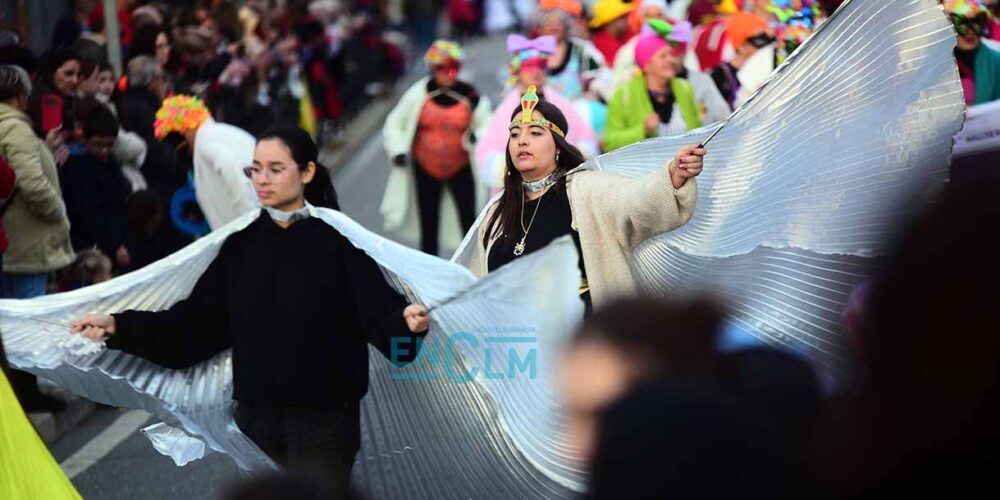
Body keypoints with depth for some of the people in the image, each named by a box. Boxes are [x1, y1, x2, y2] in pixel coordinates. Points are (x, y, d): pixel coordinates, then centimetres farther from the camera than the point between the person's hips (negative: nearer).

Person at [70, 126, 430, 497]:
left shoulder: (338, 241, -7)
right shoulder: (242, 245, 6)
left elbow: (379, 311, -18)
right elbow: (196, 322, 6)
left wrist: (406, 321, -41)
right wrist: (118, 327, -3)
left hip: (324, 420, -5)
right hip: (257, 418, 5)